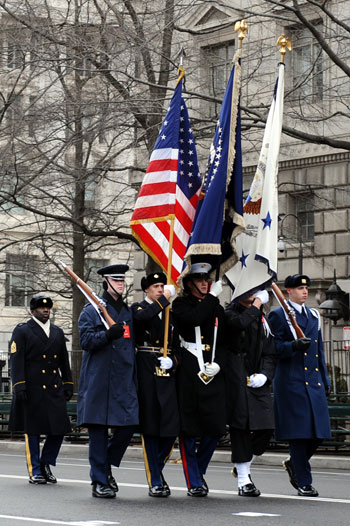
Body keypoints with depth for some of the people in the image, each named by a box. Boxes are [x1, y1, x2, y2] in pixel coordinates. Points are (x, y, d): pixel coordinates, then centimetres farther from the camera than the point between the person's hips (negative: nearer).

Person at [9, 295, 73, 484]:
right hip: (33, 389, -5)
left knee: (59, 429, 0)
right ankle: (35, 471, 10)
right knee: (33, 431, 1)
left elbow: (64, 362, 21)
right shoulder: (22, 331, 1)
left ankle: (46, 463, 19)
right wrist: (19, 386, -14)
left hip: (55, 389, 5)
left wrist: (68, 384, 14)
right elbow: (16, 361, -6)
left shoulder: (58, 332, 18)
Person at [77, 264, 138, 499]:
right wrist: (108, 334, -24)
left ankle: (105, 465, 20)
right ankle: (100, 481, 5)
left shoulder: (128, 312, 18)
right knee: (98, 430, -2)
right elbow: (86, 340, -7)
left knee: (128, 426, -4)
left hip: (124, 381, 5)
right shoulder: (91, 310, 4)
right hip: (98, 380, -4)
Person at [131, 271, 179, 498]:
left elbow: (175, 341, 17)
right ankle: (155, 481, 3)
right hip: (147, 371, -4)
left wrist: (172, 359, -2)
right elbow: (142, 317, -22)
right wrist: (164, 299, -15)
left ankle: (156, 468, 19)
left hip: (167, 371, 4)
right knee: (150, 426, -2)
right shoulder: (138, 308, 4)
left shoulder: (169, 311, 18)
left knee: (172, 424, -3)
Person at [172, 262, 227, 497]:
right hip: (188, 374, -4)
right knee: (189, 429, -2)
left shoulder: (217, 309, 17)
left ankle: (198, 470, 24)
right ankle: (194, 483, 6)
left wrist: (218, 364, -3)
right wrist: (212, 297, -8)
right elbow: (194, 319, -19)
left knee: (216, 428, 0)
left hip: (213, 374, 4)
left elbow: (224, 343, 15)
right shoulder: (181, 304, 3)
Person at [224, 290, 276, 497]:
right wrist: (258, 303, -12)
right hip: (237, 381, -5)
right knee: (240, 426, -6)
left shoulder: (261, 319, 18)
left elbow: (270, 354, 17)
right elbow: (241, 323, -25)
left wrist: (264, 375, -1)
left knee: (267, 427, -1)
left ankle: (244, 467, 24)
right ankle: (243, 480, 4)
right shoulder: (229, 313, 0)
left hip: (258, 382, 5)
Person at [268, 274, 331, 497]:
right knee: (299, 433, -5)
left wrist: (325, 380, 18)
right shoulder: (278, 315, -1)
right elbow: (273, 348, -7)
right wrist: (293, 346, -24)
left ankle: (294, 463, 27)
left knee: (319, 431, 3)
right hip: (291, 382, -6)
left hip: (314, 381, 6)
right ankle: (304, 482, 2)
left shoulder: (314, 315, 19)